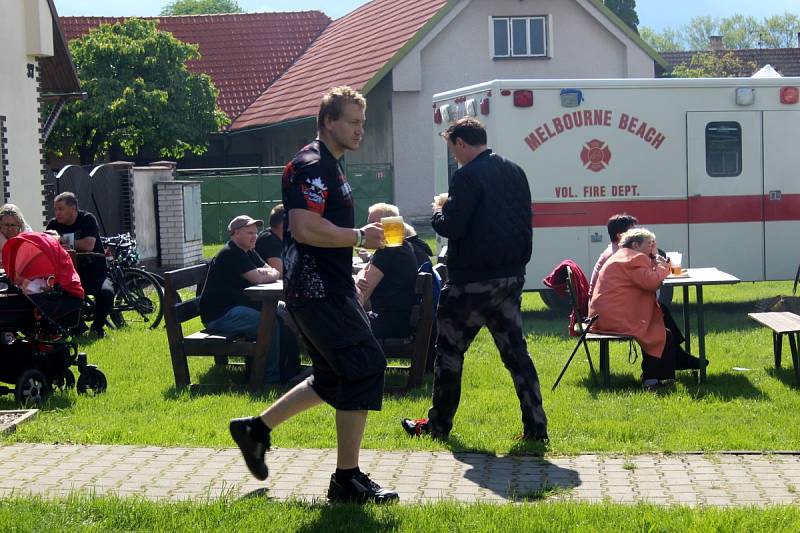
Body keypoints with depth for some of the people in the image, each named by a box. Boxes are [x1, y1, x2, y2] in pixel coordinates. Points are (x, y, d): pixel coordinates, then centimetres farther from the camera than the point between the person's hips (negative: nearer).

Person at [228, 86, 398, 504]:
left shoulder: (328, 165, 19)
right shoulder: (312, 165, -14)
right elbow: (305, 229, -26)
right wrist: (359, 237, -18)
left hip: (327, 288, 11)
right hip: (317, 290, -11)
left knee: (334, 379, 16)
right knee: (366, 368, -11)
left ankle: (256, 429, 26)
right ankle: (347, 480, -5)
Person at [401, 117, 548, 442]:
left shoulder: (468, 176, -15)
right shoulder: (515, 172, 10)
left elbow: (451, 227, -19)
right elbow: (523, 222, 16)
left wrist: (438, 210, 0)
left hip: (473, 279, -7)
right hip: (511, 276, 7)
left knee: (449, 351, 8)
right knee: (515, 351, 8)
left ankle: (438, 424, 17)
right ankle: (536, 426, 3)